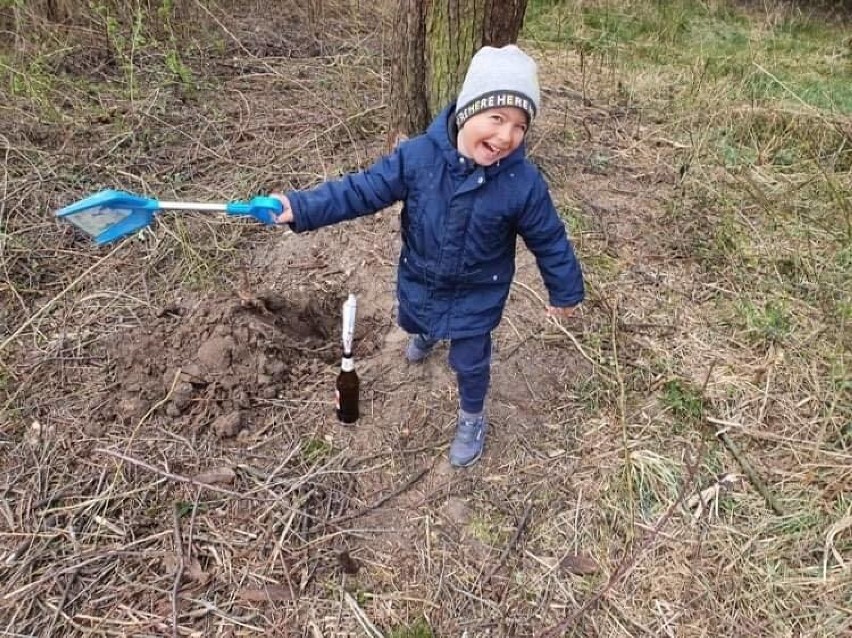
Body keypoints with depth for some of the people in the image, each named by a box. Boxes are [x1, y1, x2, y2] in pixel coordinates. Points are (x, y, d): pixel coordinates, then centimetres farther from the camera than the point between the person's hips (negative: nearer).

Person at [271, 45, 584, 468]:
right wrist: (300, 207, -25)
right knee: (413, 322, 33)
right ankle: (427, 334, 74)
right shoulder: (418, 155, -25)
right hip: (418, 280, 3)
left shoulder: (524, 183, -27)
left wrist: (565, 291, -1)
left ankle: (472, 420, 43)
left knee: (469, 361, 12)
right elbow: (364, 190, -17)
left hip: (477, 294, -3)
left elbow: (549, 240, -13)